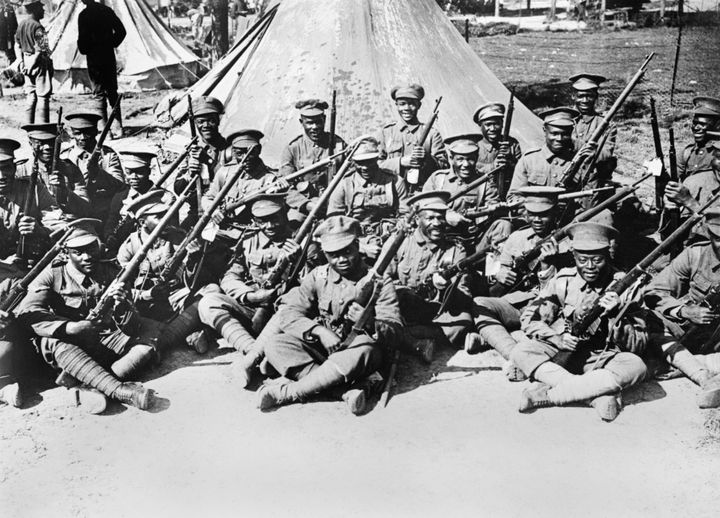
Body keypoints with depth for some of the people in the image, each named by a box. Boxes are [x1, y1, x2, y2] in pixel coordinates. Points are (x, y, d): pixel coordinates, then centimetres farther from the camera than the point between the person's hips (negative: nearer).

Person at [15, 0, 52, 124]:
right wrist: (32, 66, -11)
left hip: (27, 61, 8)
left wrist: (22, 62, 15)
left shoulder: (21, 24, 8)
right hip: (39, 63, -8)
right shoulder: (37, 27, -17)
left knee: (31, 97, 13)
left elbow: (18, 45, 14)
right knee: (43, 97, -3)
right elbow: (40, 51, -21)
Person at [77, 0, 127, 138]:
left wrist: (83, 50, 3)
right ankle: (117, 128, 11)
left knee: (99, 95, 2)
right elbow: (121, 31, 6)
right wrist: (112, 44, 13)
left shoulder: (83, 15, -11)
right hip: (109, 56, 5)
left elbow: (83, 38, -15)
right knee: (112, 93, 12)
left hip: (94, 59, -4)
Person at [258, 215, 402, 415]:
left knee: (363, 352, -39)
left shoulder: (378, 281, -2)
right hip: (320, 346, 3)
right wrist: (319, 330, -22)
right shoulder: (318, 277, 5)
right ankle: (349, 388, -33)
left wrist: (369, 324, -31)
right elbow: (288, 312, -4)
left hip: (357, 347, -3)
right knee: (275, 346, -22)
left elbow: (392, 329, -8)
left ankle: (286, 392, -30)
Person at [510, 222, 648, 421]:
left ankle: (546, 393, -31)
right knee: (521, 352, -24)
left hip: (602, 359, -1)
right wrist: (558, 338, -19)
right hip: (562, 353, 1)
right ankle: (597, 393, -33)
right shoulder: (563, 281, -2)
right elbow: (529, 318, -1)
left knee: (635, 366, -31)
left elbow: (638, 345, -9)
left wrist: (615, 317, -26)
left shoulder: (623, 286, -7)